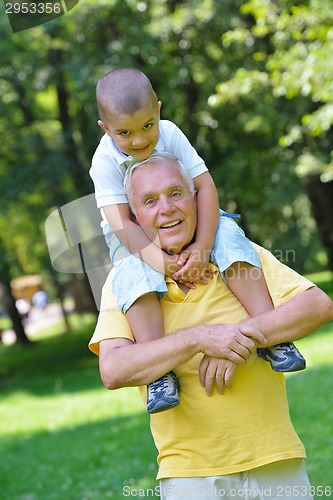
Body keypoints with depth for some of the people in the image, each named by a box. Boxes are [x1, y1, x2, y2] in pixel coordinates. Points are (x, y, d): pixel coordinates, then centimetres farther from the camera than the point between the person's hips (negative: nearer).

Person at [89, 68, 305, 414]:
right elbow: (120, 222, -26)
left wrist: (201, 246, -29)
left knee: (229, 234, -26)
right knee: (133, 273, -34)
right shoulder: (106, 161, -20)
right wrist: (162, 262, -38)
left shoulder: (170, 135, -14)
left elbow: (205, 186, -17)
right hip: (135, 237, -2)